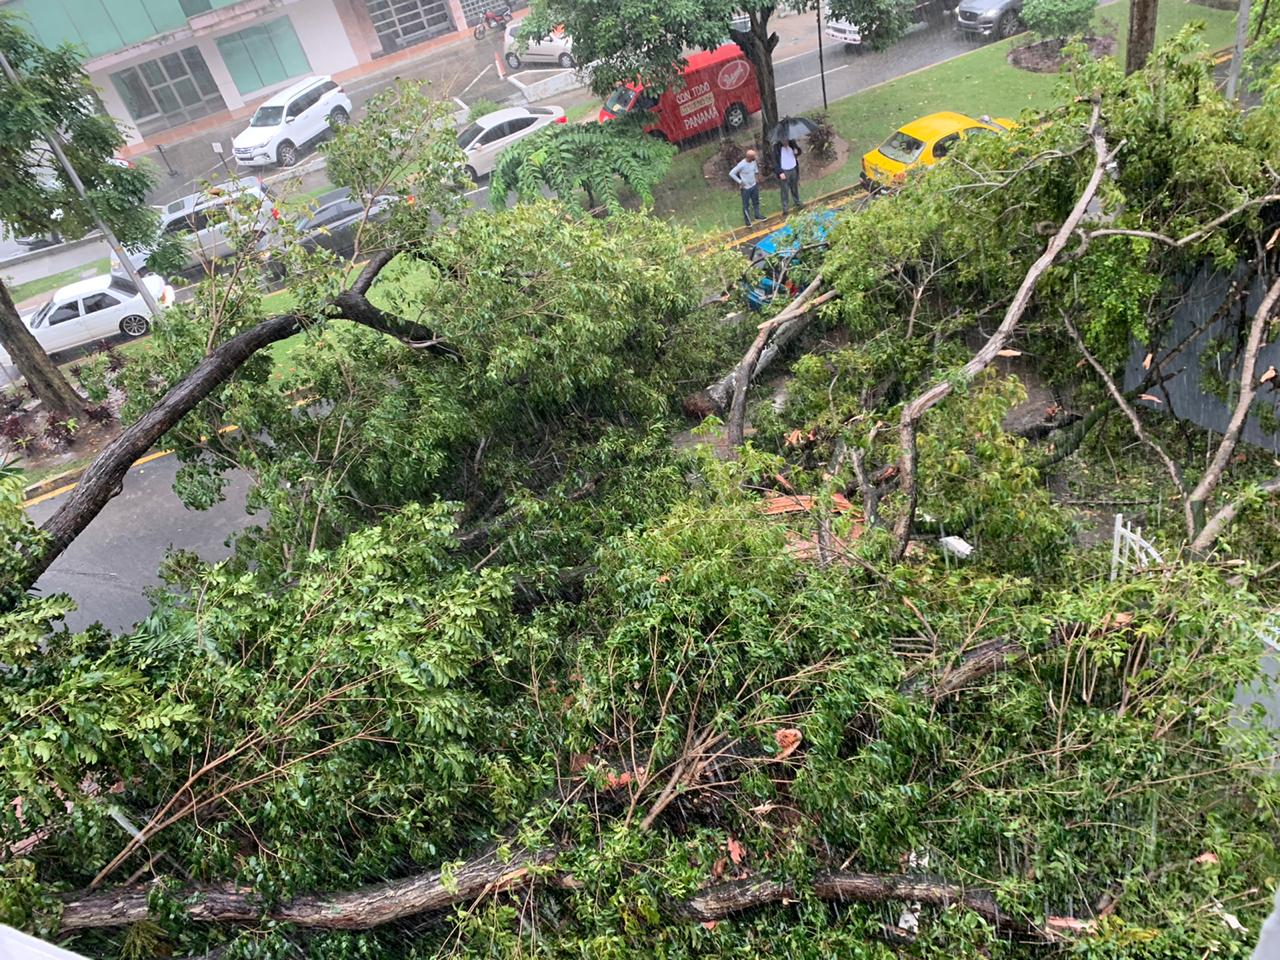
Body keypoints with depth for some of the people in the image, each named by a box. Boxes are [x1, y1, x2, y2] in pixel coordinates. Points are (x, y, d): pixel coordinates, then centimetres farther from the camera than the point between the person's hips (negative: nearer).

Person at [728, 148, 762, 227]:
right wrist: (740, 182, -20)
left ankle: (757, 215, 43)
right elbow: (731, 173, -23)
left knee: (756, 201, 23)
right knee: (746, 205, 9)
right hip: (745, 188, -7)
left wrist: (757, 178, 8)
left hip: (754, 186, 7)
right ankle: (747, 220, 26)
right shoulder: (742, 165, -28)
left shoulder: (754, 161, -7)